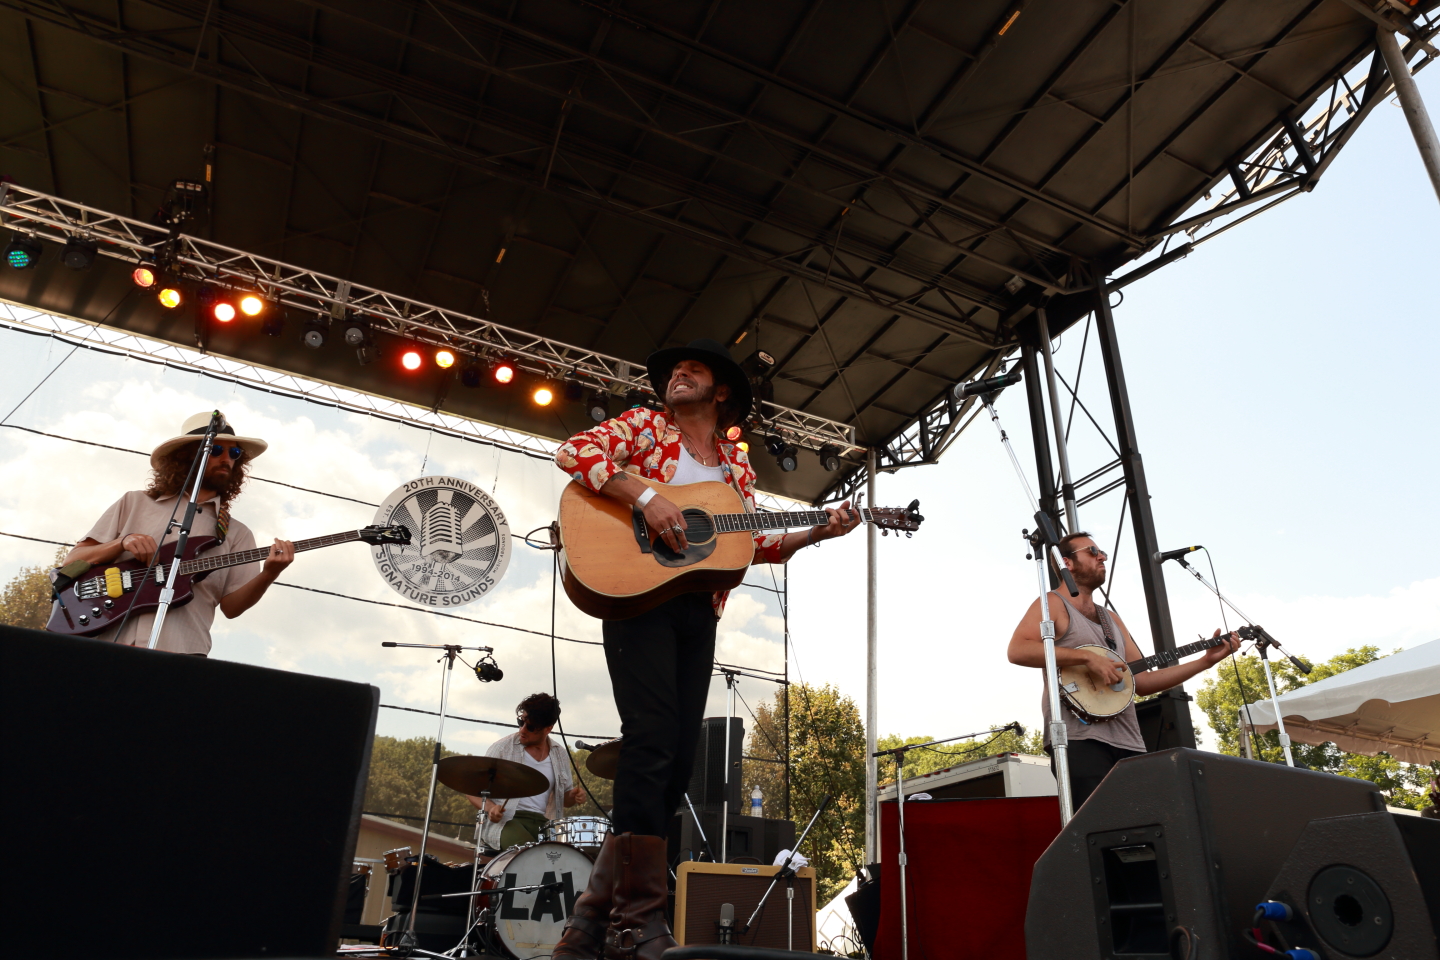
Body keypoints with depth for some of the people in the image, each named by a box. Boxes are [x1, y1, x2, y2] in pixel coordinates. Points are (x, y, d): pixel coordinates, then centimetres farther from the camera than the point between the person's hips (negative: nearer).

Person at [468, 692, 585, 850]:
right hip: (505, 821, -4)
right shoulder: (502, 747, -1)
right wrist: (489, 807, -18)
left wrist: (574, 796, -2)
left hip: (544, 823, 4)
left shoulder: (560, 755, 11)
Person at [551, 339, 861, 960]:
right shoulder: (645, 426, 8)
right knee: (653, 739, -18)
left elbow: (756, 546, 18)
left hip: (699, 609, 5)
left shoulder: (736, 466, 20)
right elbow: (575, 452, -8)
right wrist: (645, 496, -19)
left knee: (679, 758, 1)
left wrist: (818, 532, 4)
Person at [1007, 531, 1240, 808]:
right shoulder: (1054, 604, 1)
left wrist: (1207, 660, 15)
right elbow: (1017, 650, -17)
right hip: (1080, 739, -8)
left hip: (1127, 743, 8)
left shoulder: (1112, 619, 24)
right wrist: (1087, 656, -20)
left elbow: (1142, 682, 20)